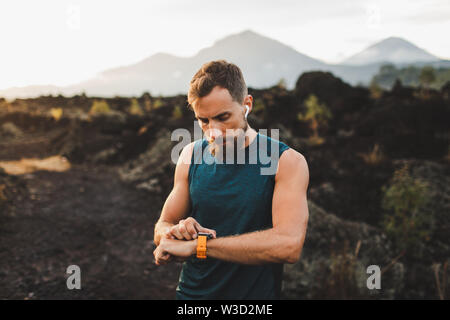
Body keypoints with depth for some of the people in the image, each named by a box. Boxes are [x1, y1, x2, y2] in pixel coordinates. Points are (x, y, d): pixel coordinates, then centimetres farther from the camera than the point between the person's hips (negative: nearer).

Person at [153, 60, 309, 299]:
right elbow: (162, 227, 3)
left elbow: (289, 244, -28)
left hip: (255, 293, -3)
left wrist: (197, 245, -27)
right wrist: (175, 232, -21)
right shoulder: (192, 156, -2)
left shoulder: (287, 162, -15)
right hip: (190, 292, 3)